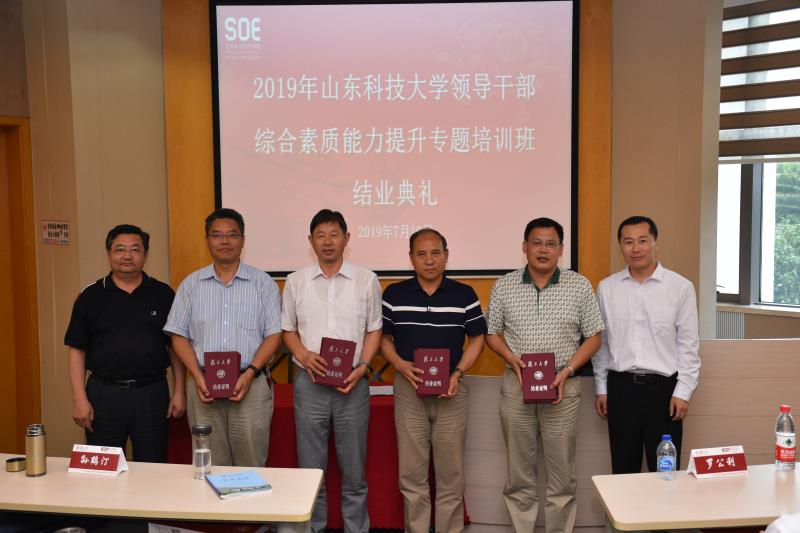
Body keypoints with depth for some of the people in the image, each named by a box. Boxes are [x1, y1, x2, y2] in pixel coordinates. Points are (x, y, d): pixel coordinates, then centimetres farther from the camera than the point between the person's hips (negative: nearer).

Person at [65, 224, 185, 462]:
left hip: (151, 392, 0)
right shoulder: (90, 296, 2)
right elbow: (77, 351, 3)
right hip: (103, 394, 0)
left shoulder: (162, 294, 3)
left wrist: (179, 391, 0)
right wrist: (79, 399, -4)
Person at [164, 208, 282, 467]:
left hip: (251, 386, -1)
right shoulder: (191, 284, 10)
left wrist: (250, 373, -12)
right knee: (209, 466, 6)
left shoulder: (263, 283, 5)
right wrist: (197, 376, -7)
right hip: (204, 386, 2)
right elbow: (178, 335, 7)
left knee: (251, 465, 1)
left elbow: (273, 334, 1)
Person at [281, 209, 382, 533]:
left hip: (352, 384, -1)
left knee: (353, 469, 8)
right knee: (310, 468, 10)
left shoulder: (366, 281, 2)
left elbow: (374, 330, 6)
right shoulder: (296, 282, 4)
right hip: (309, 383, 1)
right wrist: (304, 355, -10)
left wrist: (361, 367, -9)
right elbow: (288, 330, 10)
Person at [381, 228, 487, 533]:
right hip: (408, 388, 1)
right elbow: (383, 338, 7)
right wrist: (399, 364, -12)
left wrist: (458, 373, -9)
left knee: (450, 471, 8)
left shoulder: (464, 295, -1)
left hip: (451, 390, 0)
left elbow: (476, 339, 5)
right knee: (412, 472, 8)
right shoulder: (394, 294, 1)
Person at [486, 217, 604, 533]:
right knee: (519, 471, 10)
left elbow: (593, 336, 3)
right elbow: (492, 333, 8)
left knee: (562, 471, 6)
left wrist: (568, 369, -11)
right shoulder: (504, 287, 2)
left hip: (563, 387, -1)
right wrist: (512, 358, -10)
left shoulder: (579, 286, -1)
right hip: (516, 385, 1)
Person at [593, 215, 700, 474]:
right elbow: (600, 341, 9)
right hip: (620, 387, 2)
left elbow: (688, 345, -2)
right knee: (623, 469, 12)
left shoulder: (681, 287, -3)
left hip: (663, 387, -2)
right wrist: (601, 389, 8)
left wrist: (682, 392, -6)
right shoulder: (606, 288, 4)